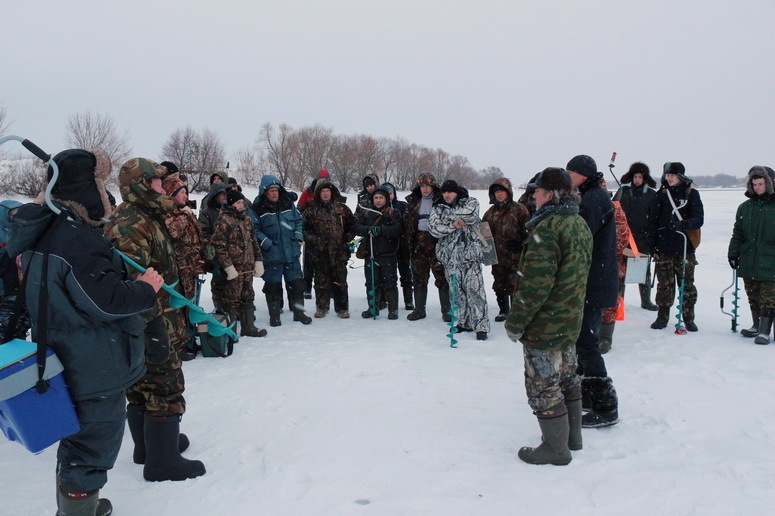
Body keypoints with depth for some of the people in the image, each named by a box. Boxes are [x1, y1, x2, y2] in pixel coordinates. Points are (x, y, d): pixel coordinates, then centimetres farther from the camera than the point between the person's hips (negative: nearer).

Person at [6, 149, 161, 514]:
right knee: (95, 440, 3)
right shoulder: (76, 240, -24)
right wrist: (146, 287, -10)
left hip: (67, 361, 10)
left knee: (78, 439, 26)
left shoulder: (45, 231, 8)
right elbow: (106, 300, -24)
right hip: (95, 370, -10)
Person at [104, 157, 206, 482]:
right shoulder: (131, 224, -19)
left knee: (142, 387, 20)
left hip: (155, 320, 11)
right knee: (166, 388, -1)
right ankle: (163, 461, 9)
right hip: (155, 324, -11)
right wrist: (153, 323, -28)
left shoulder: (145, 217, 15)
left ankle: (148, 446, 35)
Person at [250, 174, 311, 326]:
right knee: (273, 285, 6)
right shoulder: (257, 209, -8)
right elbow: (254, 229, -8)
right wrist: (266, 242, -18)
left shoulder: (288, 204, 6)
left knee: (296, 283, 10)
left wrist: (298, 236, 4)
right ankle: (274, 315, 19)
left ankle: (299, 312, 23)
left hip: (292, 252, 4)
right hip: (271, 255, -4)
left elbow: (298, 220, 17)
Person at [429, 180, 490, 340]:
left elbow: (470, 213, -18)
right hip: (449, 256, 4)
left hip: (469, 254, -4)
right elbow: (433, 228, -3)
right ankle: (465, 322, 22)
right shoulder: (438, 209, 13)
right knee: (457, 291, 9)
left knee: (474, 289, -8)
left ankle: (481, 326, -5)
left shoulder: (470, 202, 5)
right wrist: (453, 225, -17)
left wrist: (447, 213, -8)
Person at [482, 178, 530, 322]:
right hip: (497, 256, 6)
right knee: (499, 286, 14)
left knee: (514, 285, -2)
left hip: (515, 257, -5)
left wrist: (521, 244, -16)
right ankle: (503, 310, 29)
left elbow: (528, 230, -7)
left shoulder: (519, 209, -6)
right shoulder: (490, 212, 11)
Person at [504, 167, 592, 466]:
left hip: (544, 323, -10)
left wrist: (515, 321, -18)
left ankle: (555, 447, 15)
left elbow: (536, 283, -27)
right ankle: (572, 436, 35)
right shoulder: (580, 223, 8)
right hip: (570, 320, 10)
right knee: (567, 377, 21)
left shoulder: (547, 227, -23)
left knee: (543, 385, 3)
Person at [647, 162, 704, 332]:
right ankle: (662, 316, 16)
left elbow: (698, 219, -7)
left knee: (687, 284, 5)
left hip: (685, 248, -1)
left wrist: (682, 224, -26)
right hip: (664, 247, 1)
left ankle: (689, 318, 15)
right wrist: (651, 245, 1)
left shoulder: (691, 194, 0)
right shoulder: (661, 194, 6)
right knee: (664, 283, 6)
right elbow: (653, 221, 6)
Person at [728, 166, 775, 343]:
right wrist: (733, 253, 9)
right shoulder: (745, 207, 9)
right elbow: (737, 233, 14)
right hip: (748, 261, 5)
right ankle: (757, 325, 26)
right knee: (753, 297, 14)